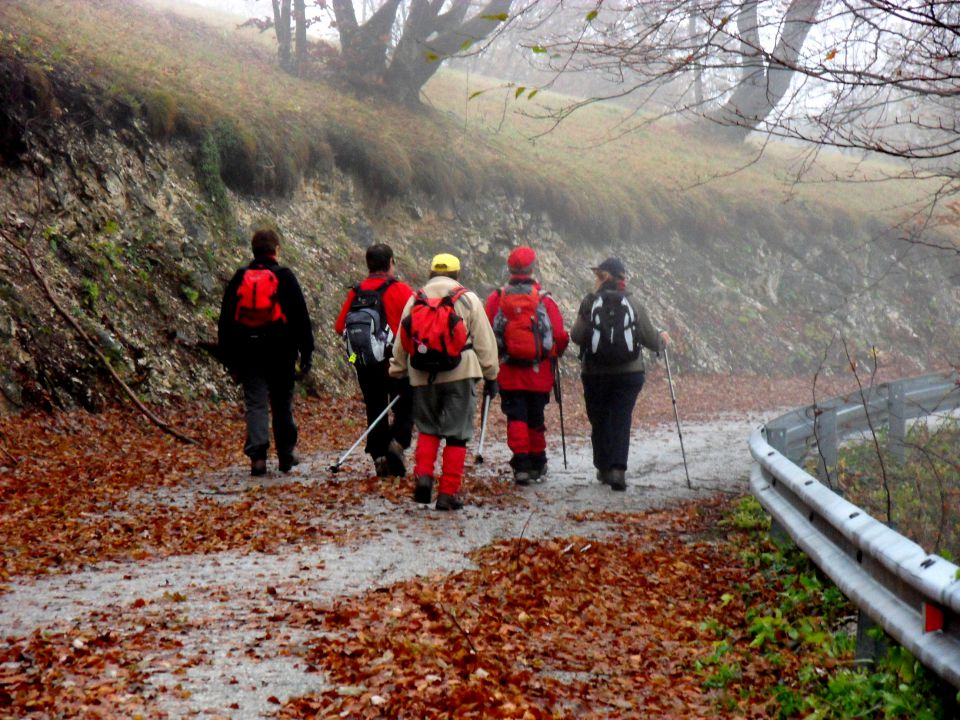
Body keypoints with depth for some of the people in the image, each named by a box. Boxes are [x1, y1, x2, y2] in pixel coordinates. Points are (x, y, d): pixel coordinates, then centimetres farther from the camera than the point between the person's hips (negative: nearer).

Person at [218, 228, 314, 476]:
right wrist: (306, 353, 2)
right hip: (281, 353, -1)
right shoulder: (284, 277, -2)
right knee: (282, 404, 11)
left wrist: (229, 357, 14)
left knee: (255, 404, 1)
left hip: (248, 353, 1)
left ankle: (257, 455, -15)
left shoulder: (239, 278, 6)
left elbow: (225, 319, 9)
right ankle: (286, 456, 19)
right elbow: (301, 317, -3)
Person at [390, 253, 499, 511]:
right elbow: (484, 341, 1)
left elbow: (401, 342, 12)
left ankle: (423, 475, -1)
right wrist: (491, 375, 8)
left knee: (427, 429, 19)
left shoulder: (414, 300, 9)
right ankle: (448, 493, 0)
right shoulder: (467, 299, 1)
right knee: (457, 434, 2)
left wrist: (397, 373, 22)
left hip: (423, 377, 3)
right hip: (460, 375, -3)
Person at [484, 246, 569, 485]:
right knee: (536, 418, 15)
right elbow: (561, 336, -4)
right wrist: (553, 355, 16)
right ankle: (537, 463, 26)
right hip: (539, 373, 0)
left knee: (515, 417, 2)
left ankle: (521, 463, -11)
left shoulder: (496, 298, -4)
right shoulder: (544, 300, -6)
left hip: (508, 372, 0)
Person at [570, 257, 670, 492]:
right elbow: (650, 339, 1)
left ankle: (604, 468, 22)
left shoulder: (590, 302, -5)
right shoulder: (632, 303, 0)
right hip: (629, 373, 0)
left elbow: (576, 336, -12)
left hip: (595, 373, 0)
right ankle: (618, 470, -14)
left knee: (599, 420, 14)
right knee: (621, 420, 1)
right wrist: (663, 339, 23)